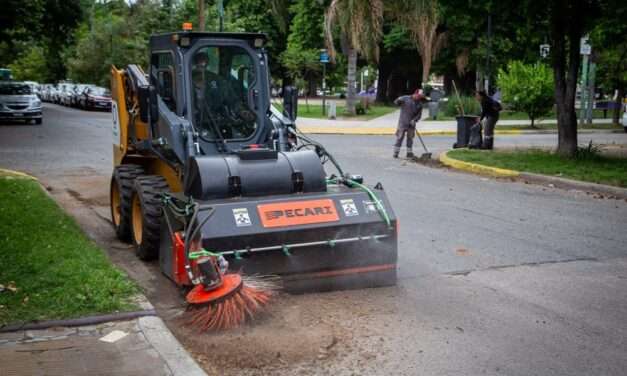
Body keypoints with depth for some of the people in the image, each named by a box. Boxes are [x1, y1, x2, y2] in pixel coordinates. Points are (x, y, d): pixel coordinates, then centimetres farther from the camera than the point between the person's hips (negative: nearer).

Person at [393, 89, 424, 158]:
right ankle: (396, 152, 2)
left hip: (411, 124, 4)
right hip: (402, 122, -4)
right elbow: (396, 102, -2)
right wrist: (398, 100, -26)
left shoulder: (419, 104, 6)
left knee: (410, 138, 8)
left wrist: (414, 120, -14)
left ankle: (409, 153, 16)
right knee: (399, 137, -3)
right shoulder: (405, 98, -4)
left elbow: (419, 114, 3)